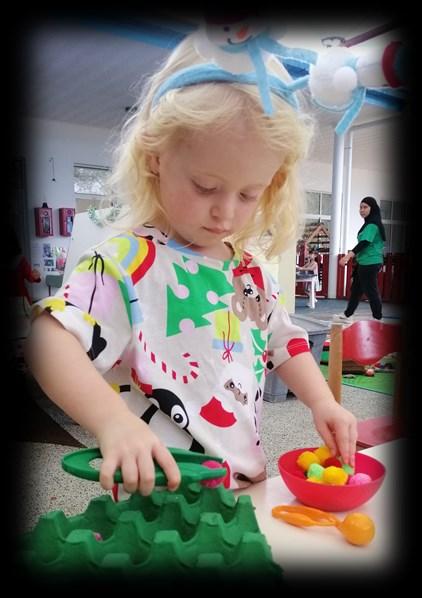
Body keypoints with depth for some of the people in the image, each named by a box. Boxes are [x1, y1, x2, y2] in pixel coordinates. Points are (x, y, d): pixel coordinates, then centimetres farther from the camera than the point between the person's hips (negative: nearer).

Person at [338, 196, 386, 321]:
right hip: (364, 263, 10)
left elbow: (364, 243, -28)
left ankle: (378, 318, 7)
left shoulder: (373, 225, -17)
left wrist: (348, 256, -37)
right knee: (356, 289, 17)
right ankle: (347, 314, 27)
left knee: (371, 291, -3)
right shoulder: (368, 223, 14)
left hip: (370, 263, -10)